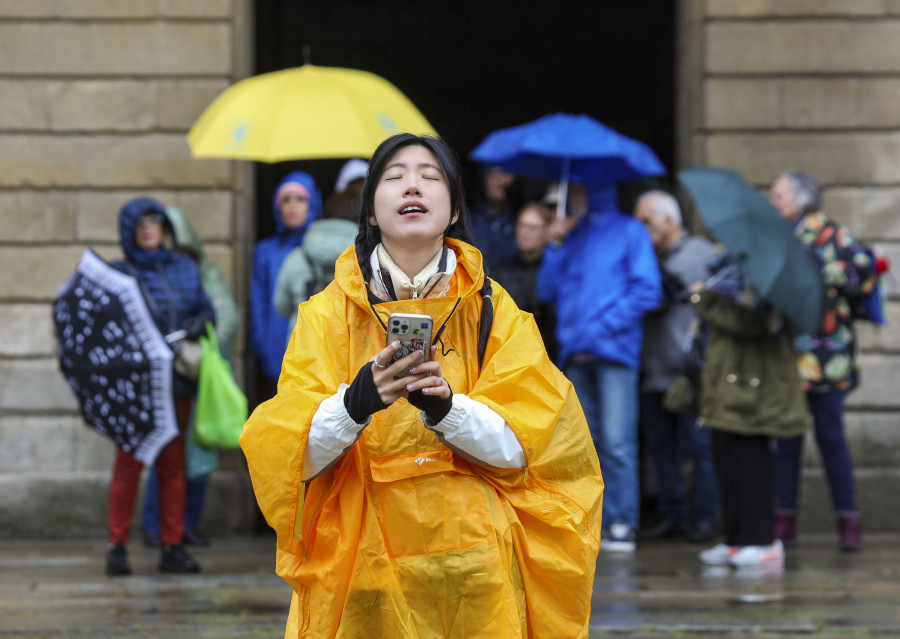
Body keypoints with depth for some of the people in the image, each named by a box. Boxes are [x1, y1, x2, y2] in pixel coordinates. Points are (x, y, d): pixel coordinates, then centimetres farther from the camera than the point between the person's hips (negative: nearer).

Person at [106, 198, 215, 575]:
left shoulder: (185, 269, 13)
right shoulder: (117, 274, 2)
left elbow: (206, 309, 15)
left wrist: (198, 324, -6)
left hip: (177, 381, 4)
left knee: (173, 462, 5)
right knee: (129, 462, -5)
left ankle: (173, 547, 9)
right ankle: (117, 547, 0)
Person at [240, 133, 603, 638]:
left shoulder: (491, 309, 3)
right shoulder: (330, 313, 1)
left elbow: (520, 445, -6)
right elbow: (293, 456, -9)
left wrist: (447, 407, -24)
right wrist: (356, 403, -28)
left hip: (476, 573, 1)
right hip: (363, 572, -1)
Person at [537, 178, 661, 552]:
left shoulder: (629, 231, 5)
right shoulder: (572, 234, 20)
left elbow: (646, 292, -4)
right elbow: (547, 290, 14)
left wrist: (602, 328, -10)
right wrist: (556, 246, 2)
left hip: (613, 351, -5)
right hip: (575, 354, 5)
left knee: (617, 443, -11)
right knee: (587, 444, 5)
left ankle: (623, 523, -10)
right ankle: (597, 521, 8)